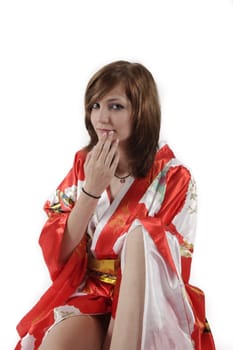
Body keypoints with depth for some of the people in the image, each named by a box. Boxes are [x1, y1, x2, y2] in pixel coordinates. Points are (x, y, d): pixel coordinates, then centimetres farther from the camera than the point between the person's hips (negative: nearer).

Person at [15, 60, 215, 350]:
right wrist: (91, 190, -13)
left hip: (148, 304, 0)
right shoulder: (83, 165, 4)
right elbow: (56, 253, -2)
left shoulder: (173, 177, -6)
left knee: (143, 232, -32)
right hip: (87, 292, 1)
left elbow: (172, 263, -6)